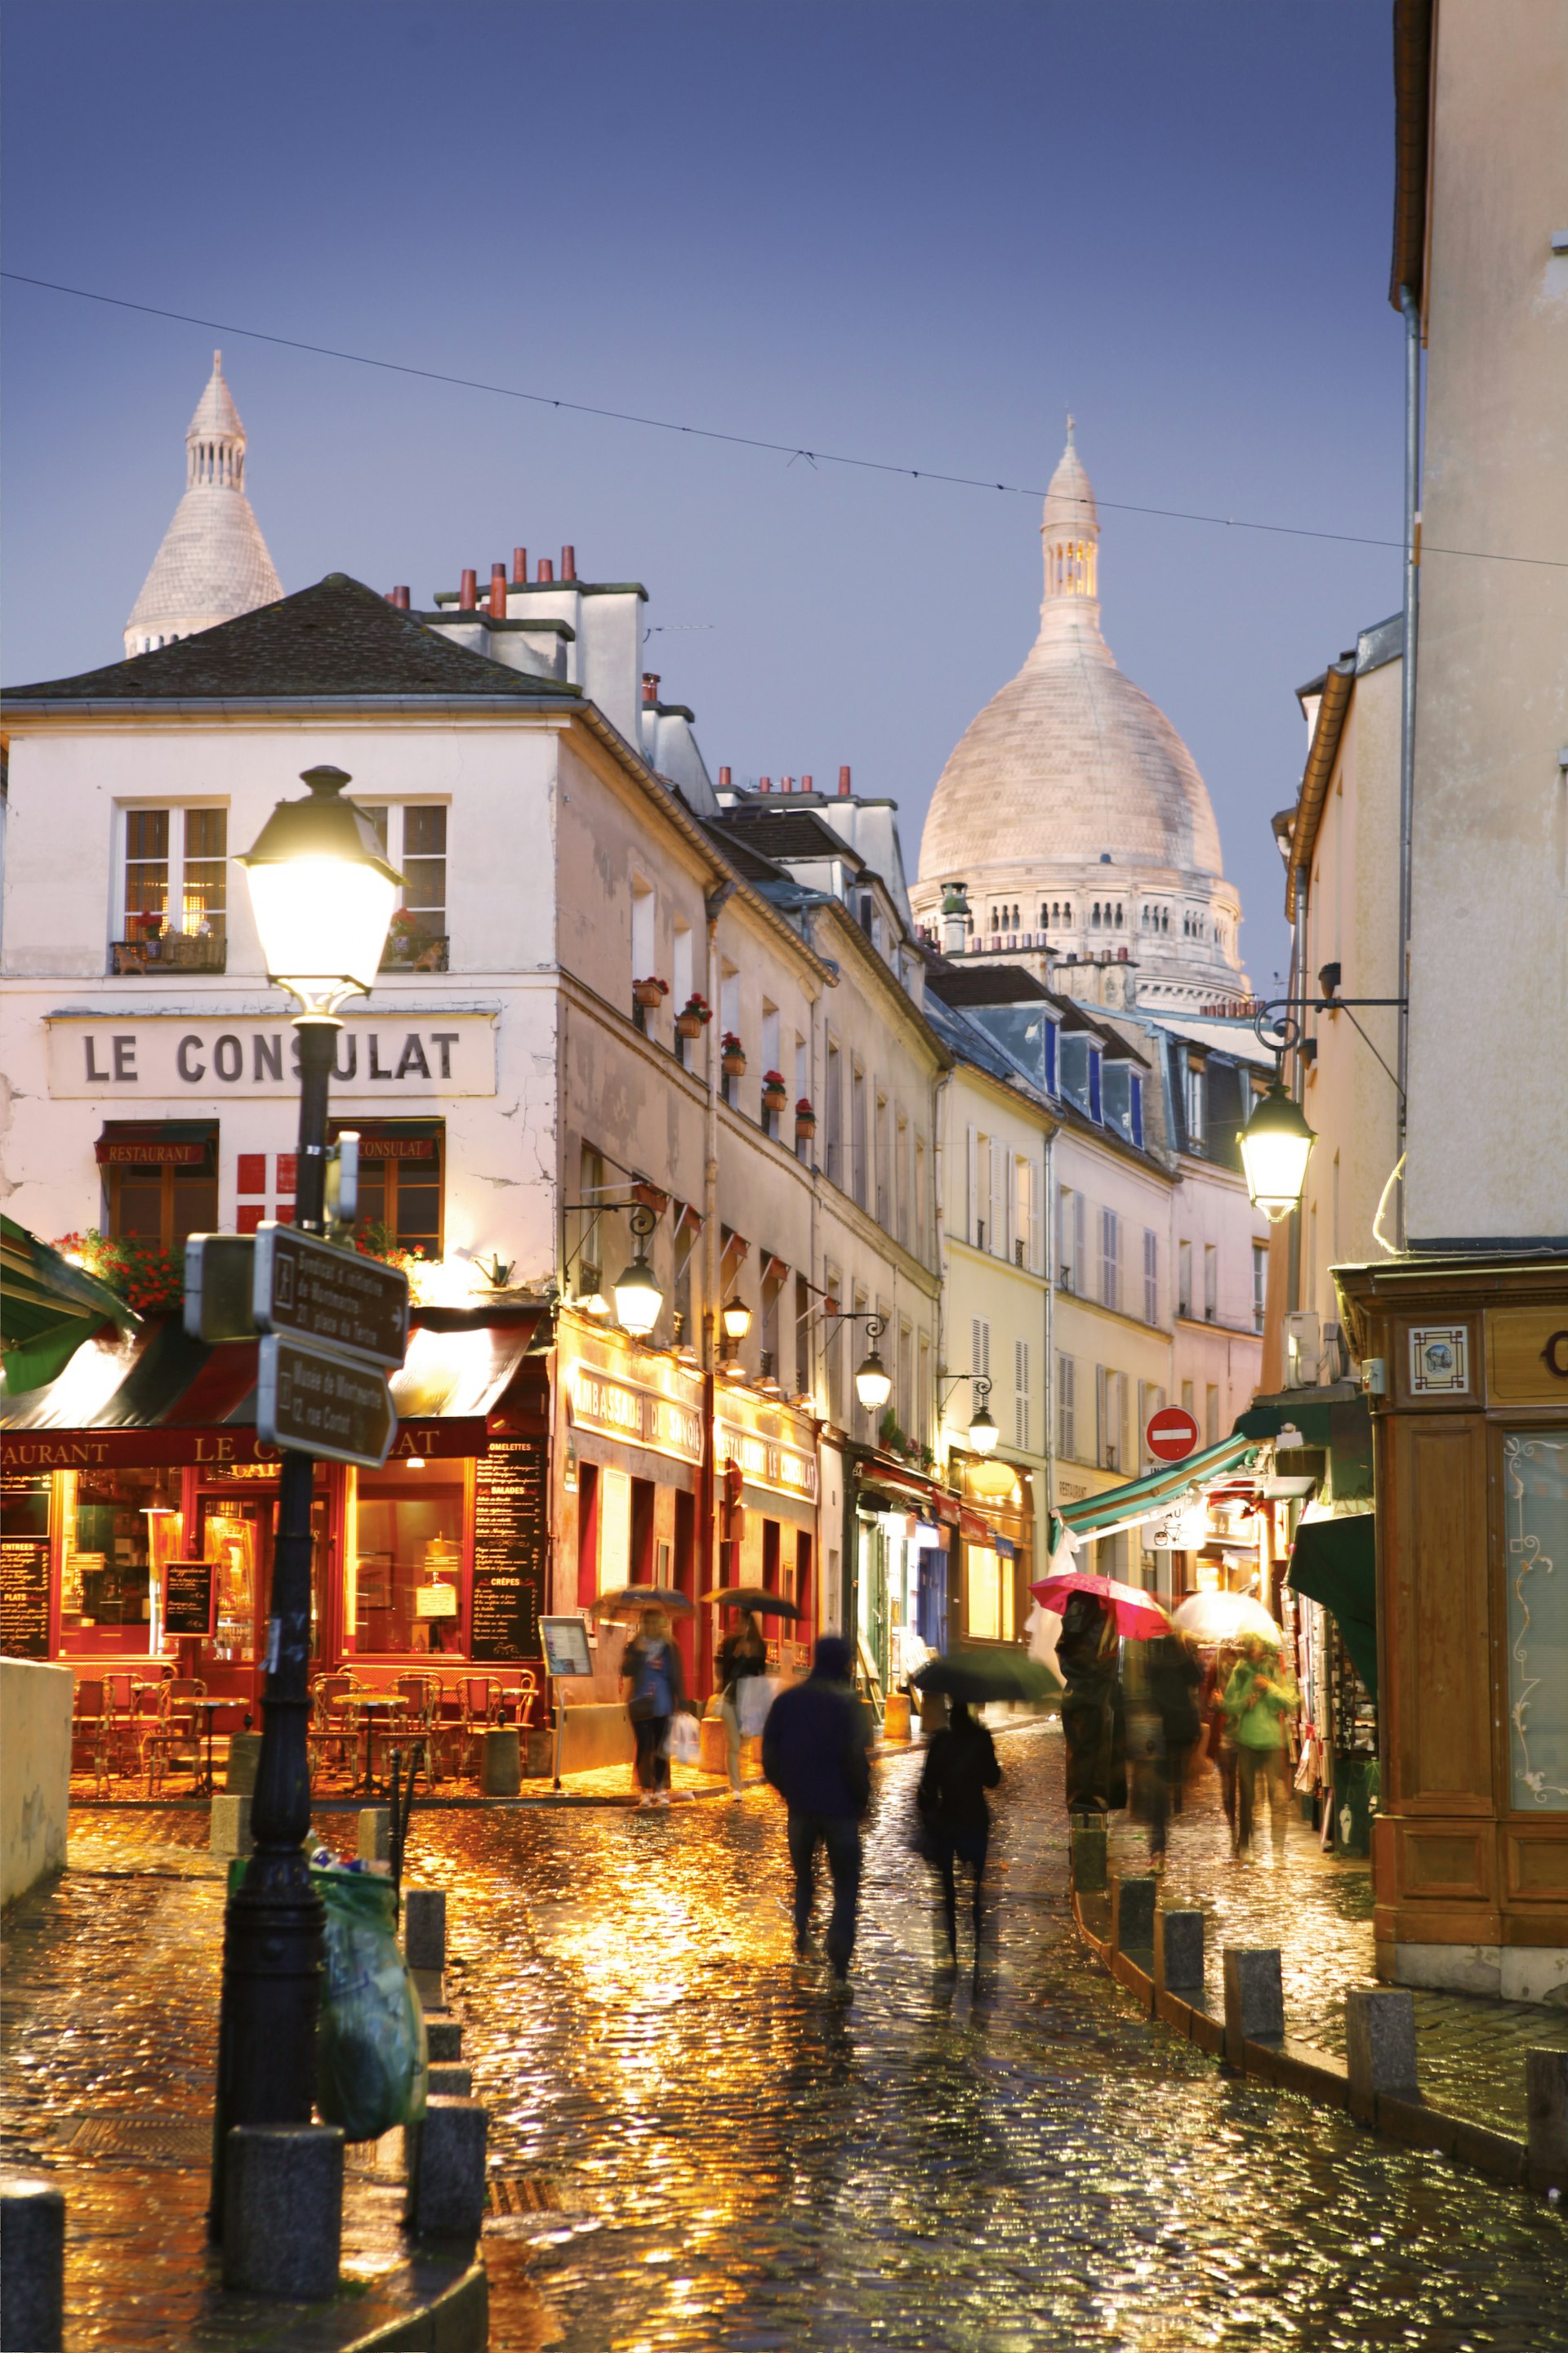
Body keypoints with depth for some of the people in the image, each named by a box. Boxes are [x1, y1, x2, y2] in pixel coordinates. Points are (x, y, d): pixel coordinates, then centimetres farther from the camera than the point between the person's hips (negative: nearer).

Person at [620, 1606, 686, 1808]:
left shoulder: (669, 1647, 4)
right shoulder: (634, 1646, 4)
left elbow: (677, 1676, 3)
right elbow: (626, 1671, -7)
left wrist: (681, 1703, -3)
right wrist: (638, 1653, -20)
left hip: (663, 1707, 0)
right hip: (640, 1706, 0)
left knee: (660, 1748, 3)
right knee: (644, 1747, -1)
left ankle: (661, 1789, 10)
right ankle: (645, 1791, 4)